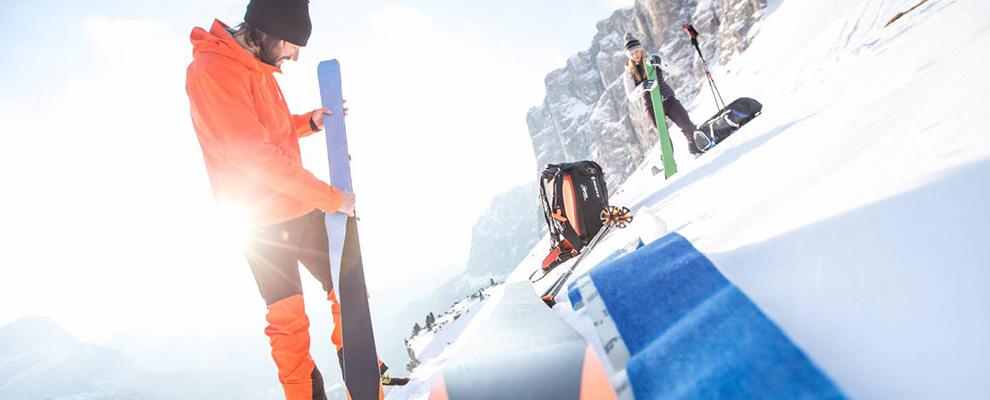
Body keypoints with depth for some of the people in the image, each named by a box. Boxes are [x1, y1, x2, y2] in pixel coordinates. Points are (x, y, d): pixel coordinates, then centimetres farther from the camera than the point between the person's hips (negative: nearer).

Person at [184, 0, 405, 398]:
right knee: (288, 317, 3)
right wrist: (330, 197, -20)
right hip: (264, 223, -8)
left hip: (302, 210, 9)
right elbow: (254, 153, -23)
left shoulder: (255, 66, 11)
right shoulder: (212, 70, -17)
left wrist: (309, 122, 7)